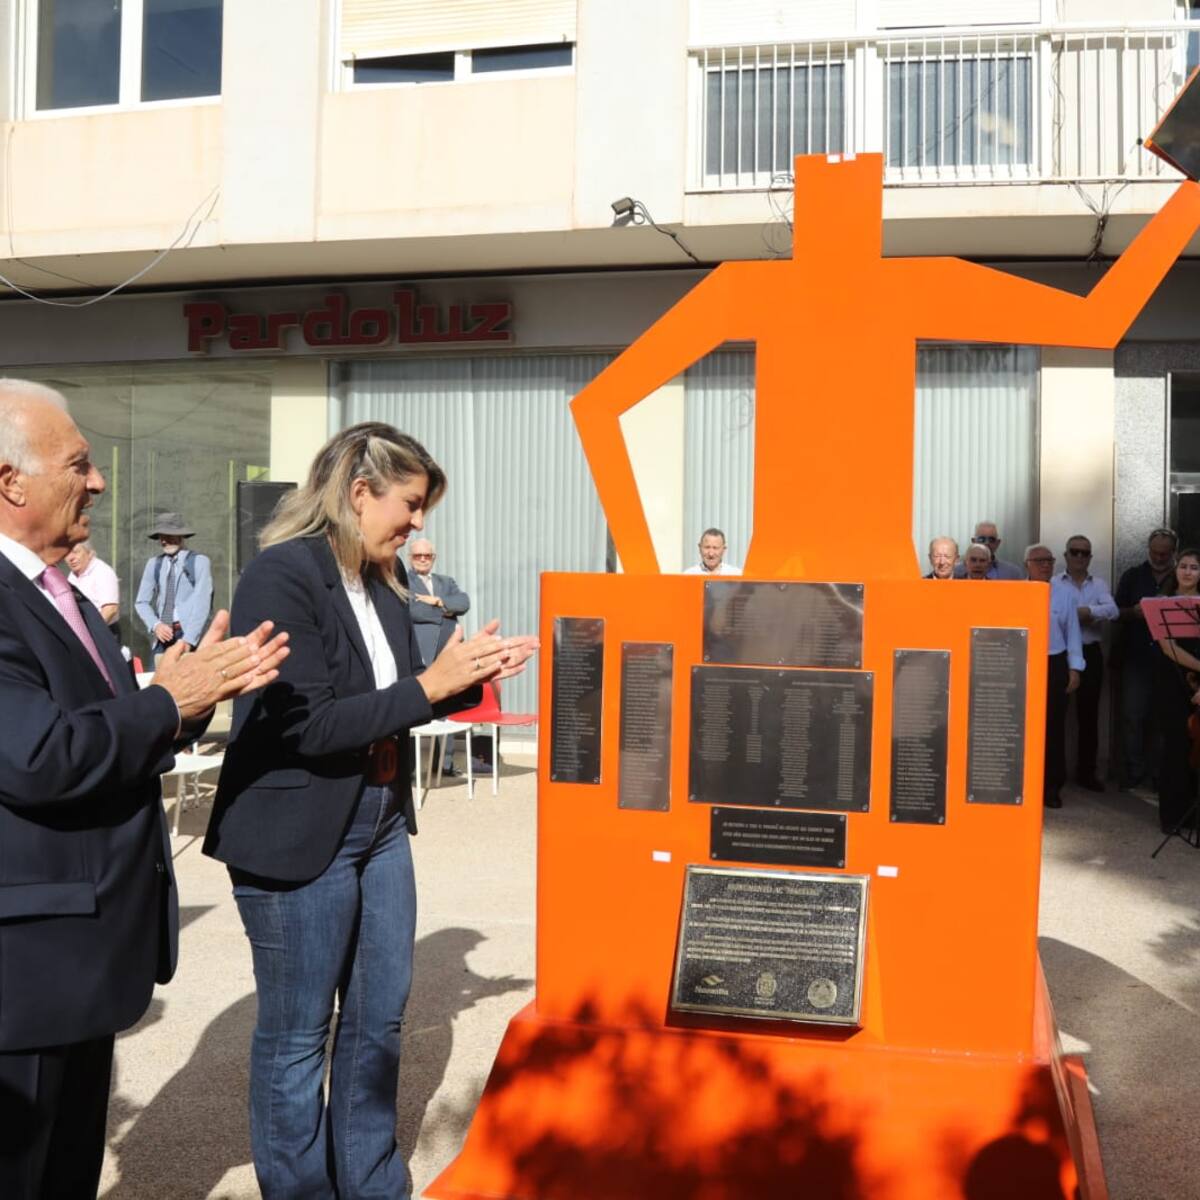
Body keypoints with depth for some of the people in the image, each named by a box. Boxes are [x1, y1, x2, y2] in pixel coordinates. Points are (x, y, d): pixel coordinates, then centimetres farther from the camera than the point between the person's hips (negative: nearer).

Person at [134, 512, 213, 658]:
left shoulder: (199, 562, -1)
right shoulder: (154, 564, 13)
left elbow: (202, 603, -7)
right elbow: (141, 602, 13)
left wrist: (187, 640, -15)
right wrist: (155, 625, -6)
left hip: (189, 634, -4)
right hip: (163, 636, 4)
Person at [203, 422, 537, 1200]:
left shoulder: (381, 583, 6)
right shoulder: (282, 577, -19)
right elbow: (308, 727, -24)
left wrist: (470, 676, -1)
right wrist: (428, 686, -22)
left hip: (382, 826, 8)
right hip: (298, 839, -8)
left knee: (380, 1017, 18)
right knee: (297, 1034, 9)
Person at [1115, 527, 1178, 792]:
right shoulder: (1132, 577, 9)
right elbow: (1118, 611, 8)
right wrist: (1134, 612, -13)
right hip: (1137, 657, 0)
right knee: (1133, 715, -4)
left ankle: (1155, 776, 11)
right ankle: (1134, 776, 1)